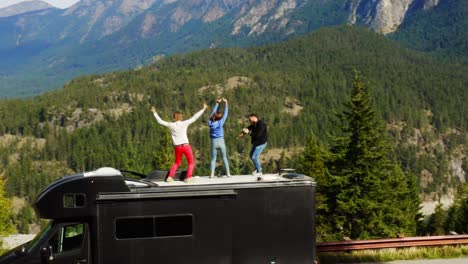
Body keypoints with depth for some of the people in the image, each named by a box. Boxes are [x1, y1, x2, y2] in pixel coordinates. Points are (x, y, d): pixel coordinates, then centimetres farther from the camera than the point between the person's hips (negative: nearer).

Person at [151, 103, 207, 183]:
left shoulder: (171, 125, 0)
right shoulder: (184, 123, -7)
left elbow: (160, 121, 10)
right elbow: (194, 117, -6)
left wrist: (154, 113, 22)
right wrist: (203, 109, 0)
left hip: (177, 147, 3)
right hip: (186, 146, -3)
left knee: (177, 162, 24)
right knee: (191, 162, 11)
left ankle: (170, 177, 16)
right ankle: (188, 178, -5)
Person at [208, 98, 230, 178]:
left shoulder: (210, 122, -3)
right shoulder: (220, 122, -11)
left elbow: (213, 113, 10)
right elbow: (226, 114, -3)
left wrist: (217, 103, 19)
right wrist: (226, 103, 2)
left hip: (213, 142, 2)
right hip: (221, 141, -2)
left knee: (213, 159, 8)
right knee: (224, 158, 10)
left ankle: (212, 174, -4)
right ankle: (228, 173, 7)